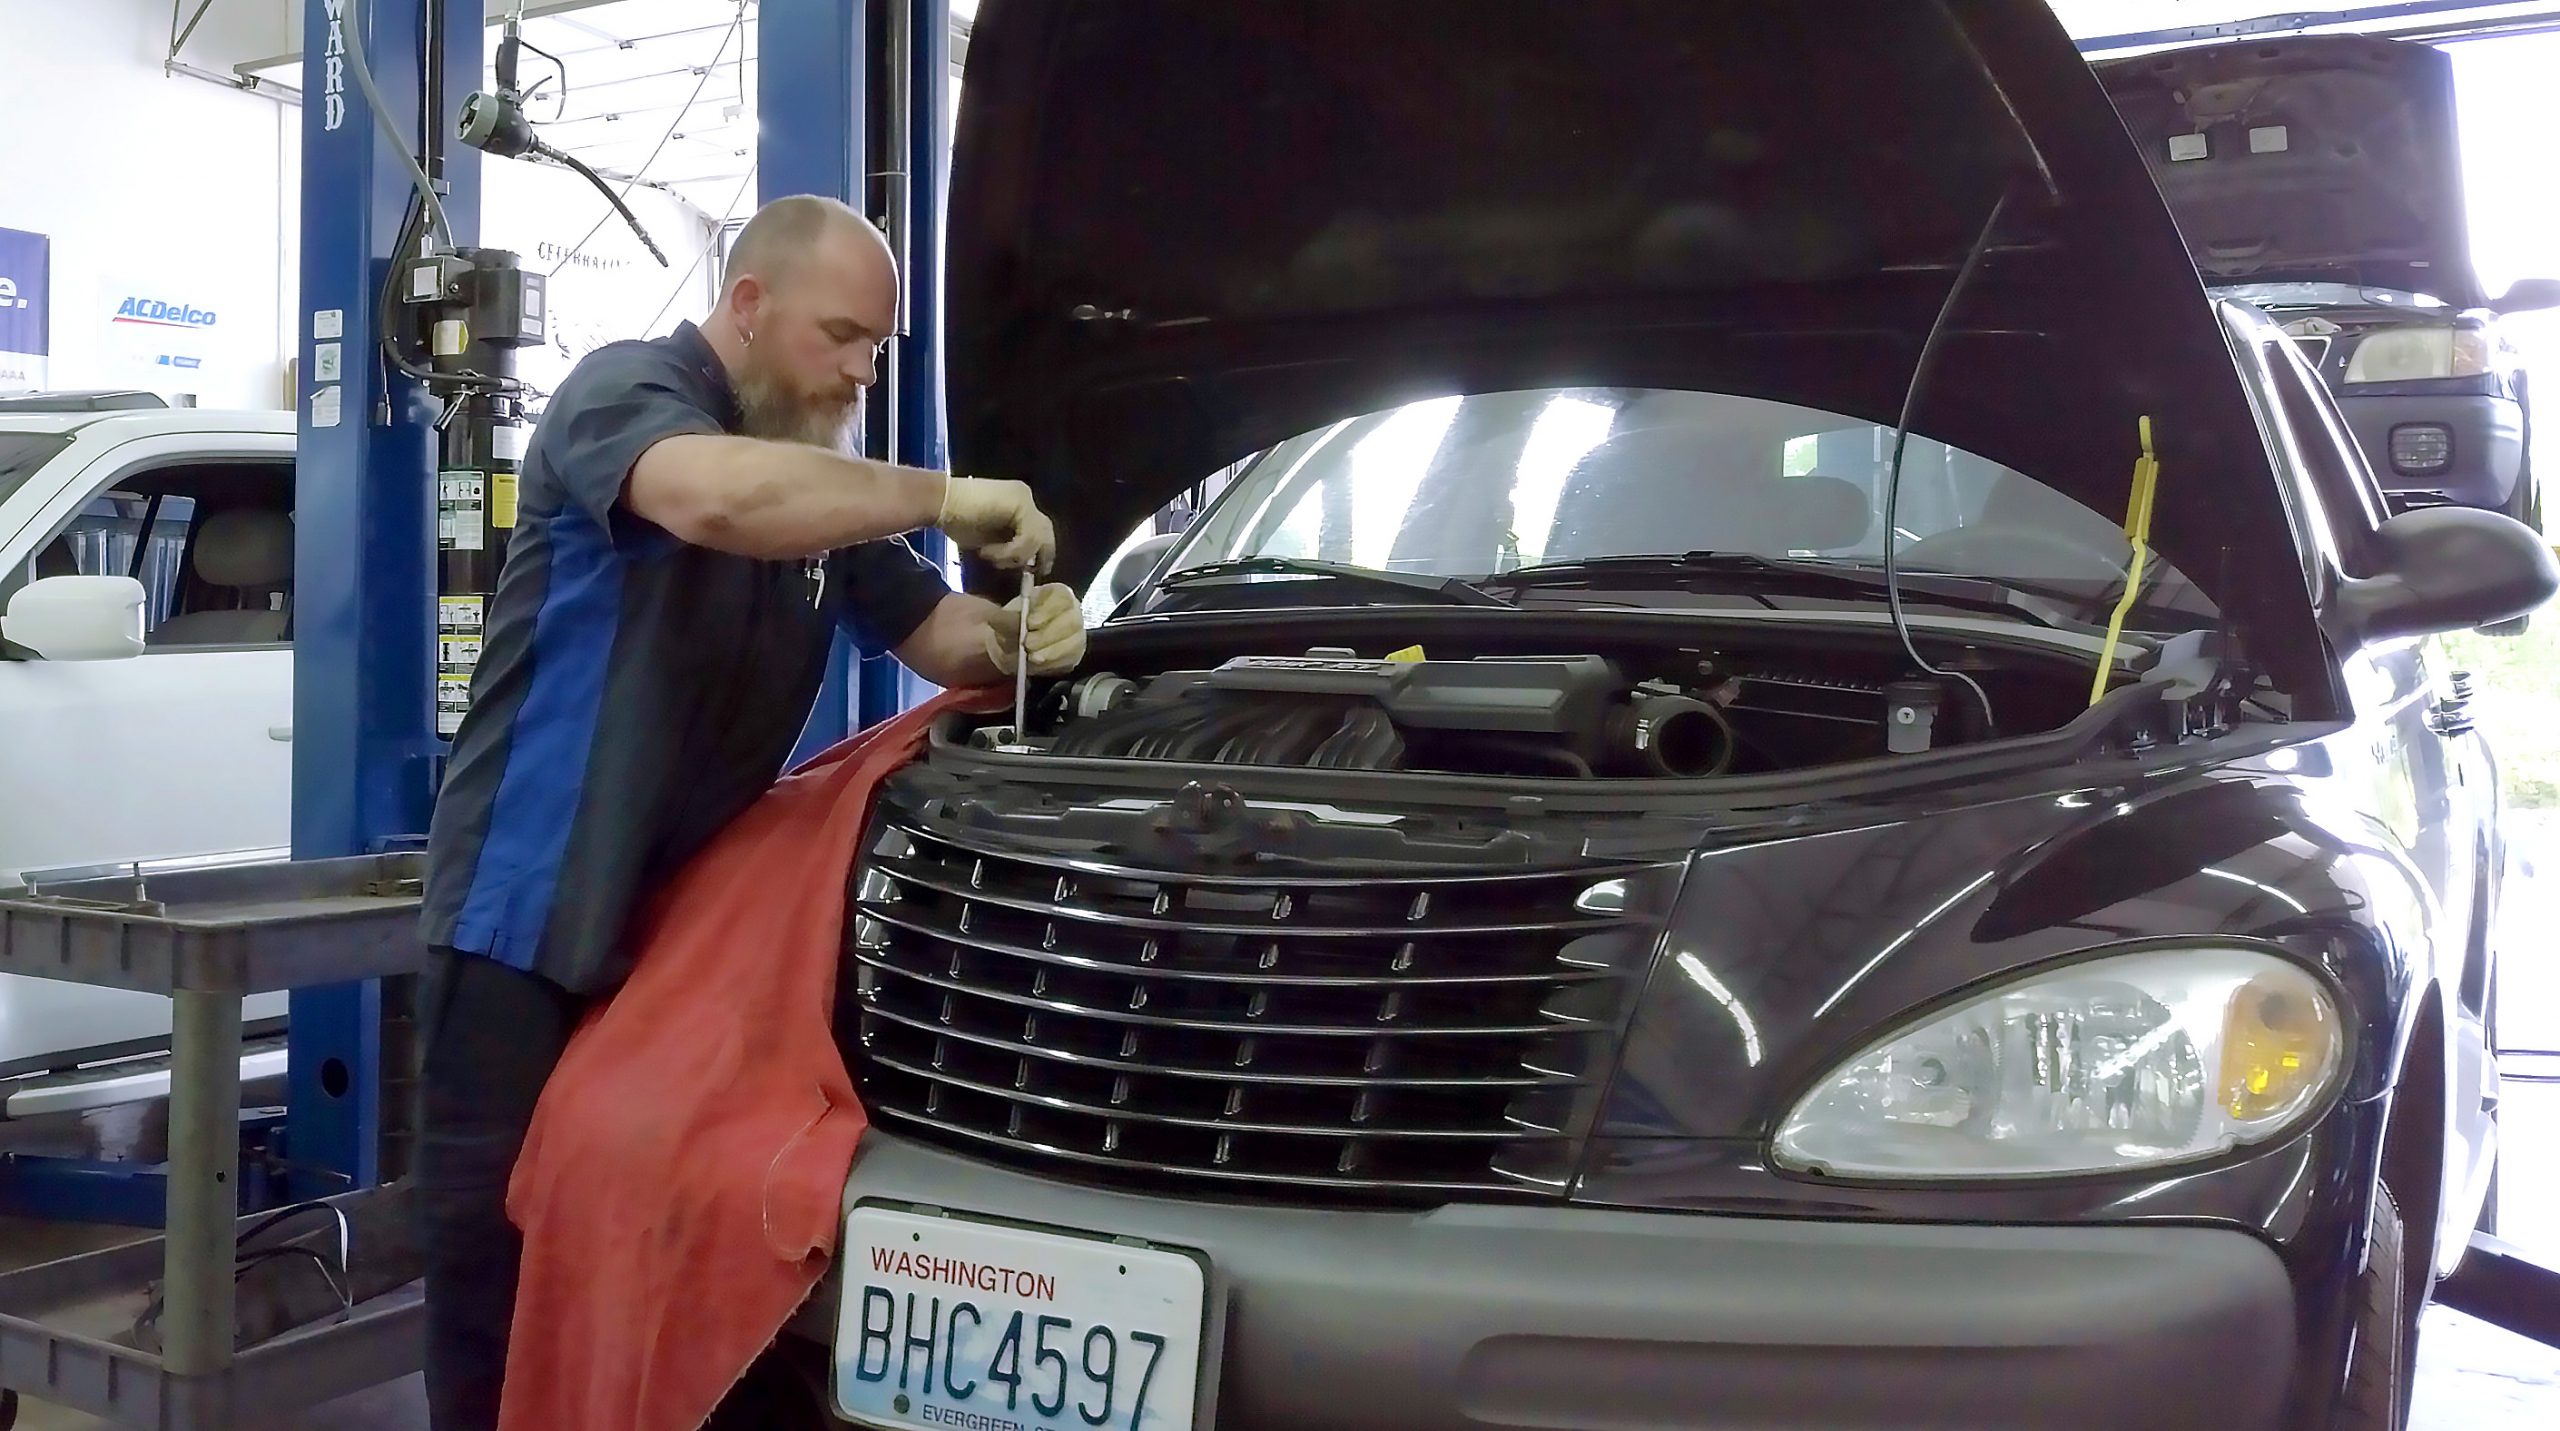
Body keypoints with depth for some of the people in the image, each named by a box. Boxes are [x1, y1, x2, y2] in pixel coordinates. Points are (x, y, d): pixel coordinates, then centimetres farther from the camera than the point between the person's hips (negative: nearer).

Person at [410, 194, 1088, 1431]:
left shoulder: (819, 480, 14)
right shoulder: (625, 389, -10)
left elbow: (935, 636, 17)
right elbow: (714, 498, -34)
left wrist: (1017, 639, -6)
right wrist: (945, 499, -27)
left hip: (674, 924, 7)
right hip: (526, 913, -7)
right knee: (496, 1241, 1)